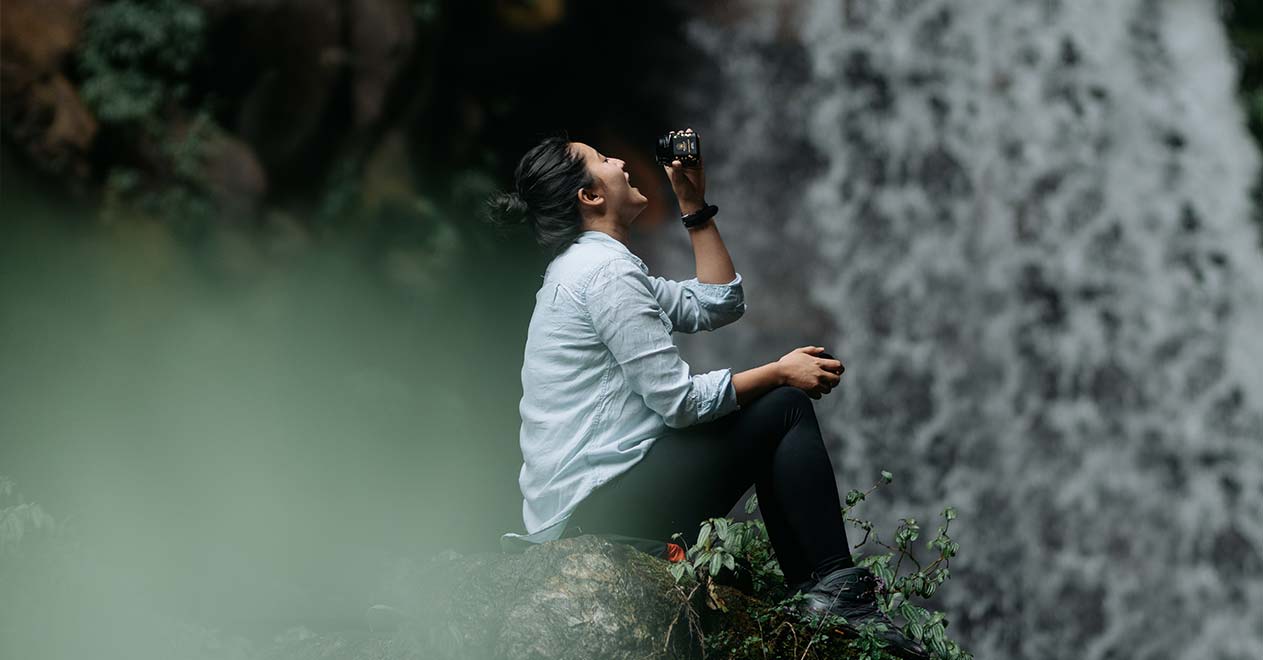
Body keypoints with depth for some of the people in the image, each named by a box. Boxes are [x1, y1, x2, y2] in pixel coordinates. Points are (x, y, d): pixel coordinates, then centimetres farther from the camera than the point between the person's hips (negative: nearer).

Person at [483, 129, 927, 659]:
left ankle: (808, 595, 14)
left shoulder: (584, 268, 18)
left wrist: (695, 205, 17)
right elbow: (678, 401, -17)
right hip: (602, 505, -11)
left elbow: (717, 304, 21)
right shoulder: (605, 270, -14)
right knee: (786, 406, -4)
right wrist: (780, 372, -7)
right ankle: (836, 590, -6)